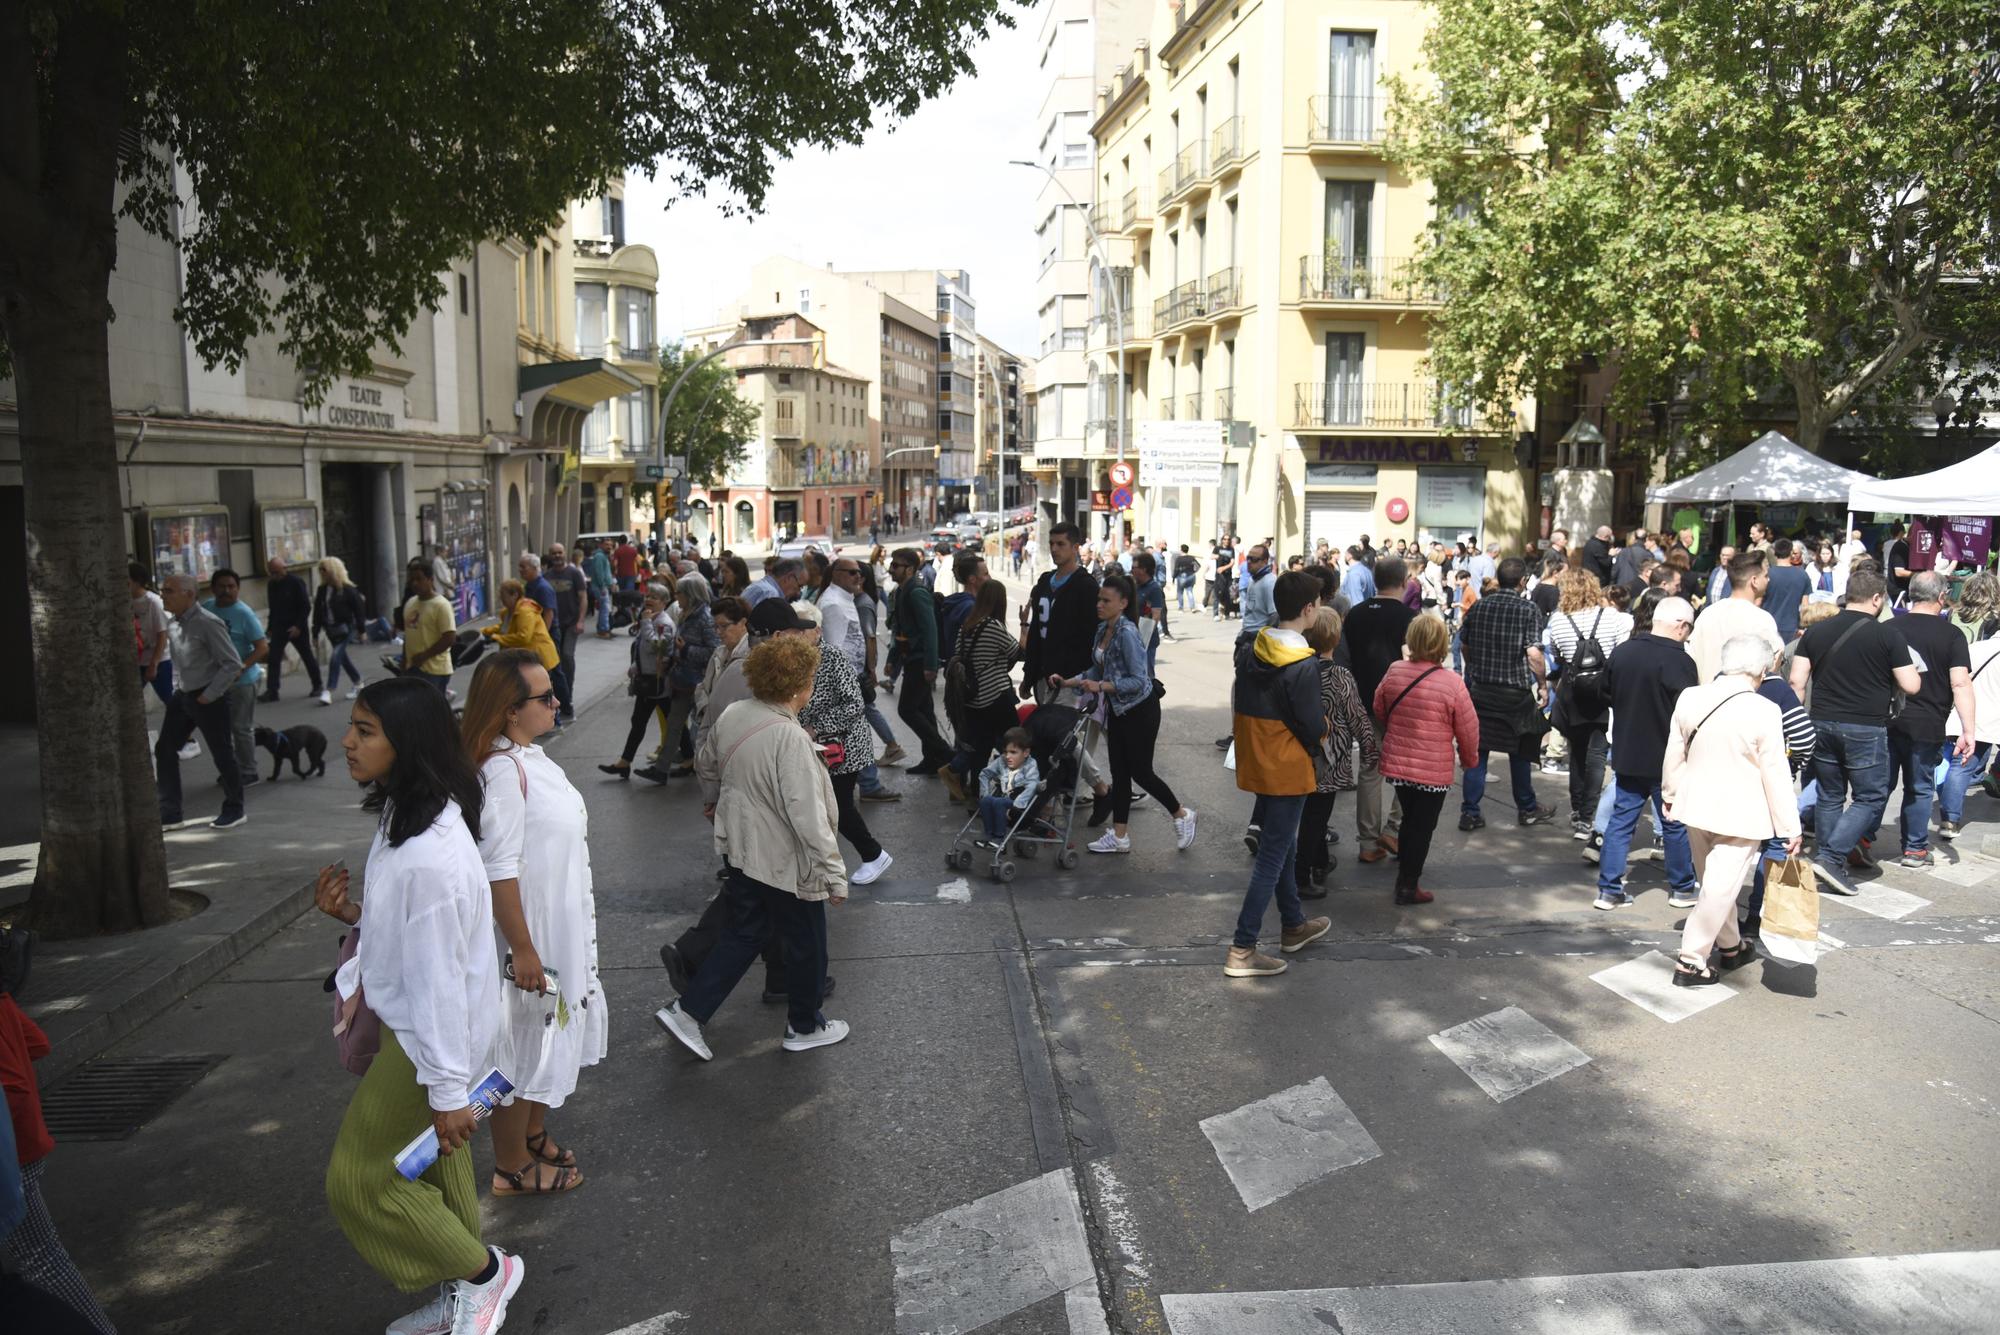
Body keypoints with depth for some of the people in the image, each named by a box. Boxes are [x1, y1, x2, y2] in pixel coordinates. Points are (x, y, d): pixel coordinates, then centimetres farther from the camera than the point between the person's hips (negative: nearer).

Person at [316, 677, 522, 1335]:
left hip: (424, 1040, -9)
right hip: (410, 1023, 9)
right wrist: (353, 912, -6)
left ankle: (483, 1271, 23)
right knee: (435, 1162, 22)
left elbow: (437, 977, -27)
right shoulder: (405, 818, -1)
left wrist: (447, 1090, -20)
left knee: (360, 1178, 7)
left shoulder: (428, 856, -32)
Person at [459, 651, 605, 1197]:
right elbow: (499, 870, -25)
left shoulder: (531, 758, 3)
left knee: (551, 1033, 23)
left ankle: (534, 1133, 43)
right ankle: (512, 1167, 26)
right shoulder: (503, 772, -25)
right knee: (521, 1045, 8)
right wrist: (522, 950, -21)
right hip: (528, 934, -9)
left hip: (561, 930, 9)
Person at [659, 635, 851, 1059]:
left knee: (745, 934, 22)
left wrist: (723, 802, 37)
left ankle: (686, 1010, 19)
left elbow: (709, 768, 16)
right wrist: (835, 875, -20)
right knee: (805, 944, 14)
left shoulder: (732, 715, -3)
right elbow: (808, 817, -28)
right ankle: (805, 1027, 32)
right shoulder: (790, 738, -28)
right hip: (785, 862, -7)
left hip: (738, 849, 7)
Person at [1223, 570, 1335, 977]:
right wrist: (1325, 725, 5)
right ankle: (1242, 950, 1)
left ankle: (1294, 926, 38)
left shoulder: (1249, 650, -1)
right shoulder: (1304, 665, -22)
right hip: (1287, 769, -8)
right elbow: (1312, 726, -16)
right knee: (1272, 857, 0)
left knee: (1281, 843, 23)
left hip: (1254, 762, 8)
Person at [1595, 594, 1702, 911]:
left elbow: (1607, 693, 14)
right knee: (1676, 825, 11)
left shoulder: (1620, 653, 0)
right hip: (1667, 759, -5)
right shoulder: (1679, 661, -19)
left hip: (1626, 755, 5)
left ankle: (1609, 889, 10)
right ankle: (1681, 888, 24)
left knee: (1620, 821, 10)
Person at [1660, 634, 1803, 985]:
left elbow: (1674, 755, 8)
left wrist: (1670, 795, 23)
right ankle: (1691, 962, 2)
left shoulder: (1689, 697, -3)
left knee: (1716, 883, 21)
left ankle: (1730, 947, 39)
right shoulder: (1764, 711, -17)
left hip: (1695, 807, 6)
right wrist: (1789, 827, -3)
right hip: (1739, 815, -6)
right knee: (1720, 888, 0)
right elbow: (1776, 776, -12)